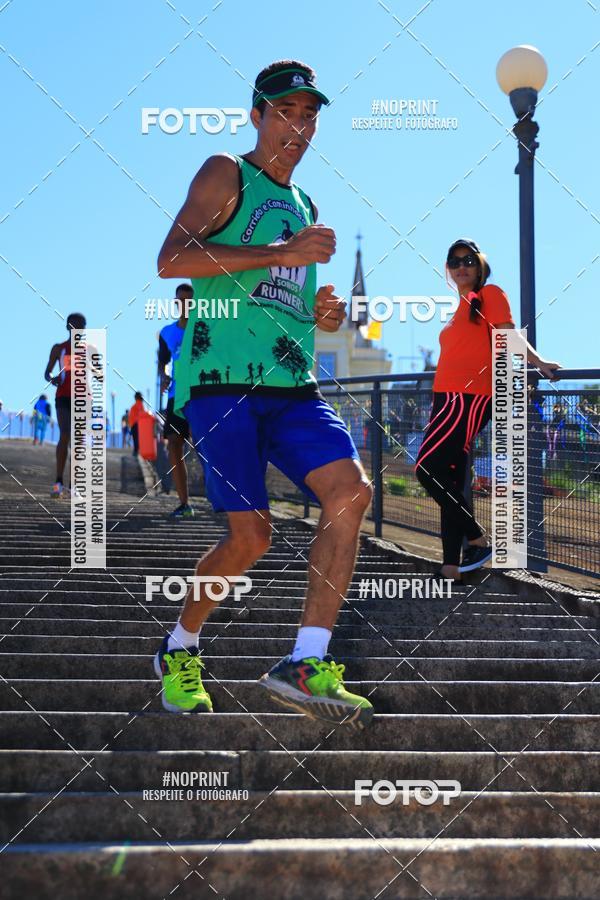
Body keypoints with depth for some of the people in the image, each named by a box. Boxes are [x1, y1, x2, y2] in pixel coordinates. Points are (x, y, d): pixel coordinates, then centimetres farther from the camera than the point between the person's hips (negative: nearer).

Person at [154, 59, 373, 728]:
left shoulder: (305, 207, 26)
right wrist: (284, 253, -14)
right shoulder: (226, 175, 5)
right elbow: (171, 259, -11)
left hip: (292, 383, 7)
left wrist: (324, 315, 12)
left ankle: (305, 664, -19)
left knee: (351, 489, -18)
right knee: (250, 536, -10)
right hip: (222, 378, -6)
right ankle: (180, 649, 17)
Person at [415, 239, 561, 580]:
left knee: (427, 468, -16)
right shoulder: (462, 305, 22)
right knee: (450, 483, 6)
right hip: (449, 398, 9)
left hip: (471, 397, -9)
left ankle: (478, 540, -6)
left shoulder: (490, 294, 0)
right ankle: (452, 564, 7)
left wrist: (539, 363, -26)